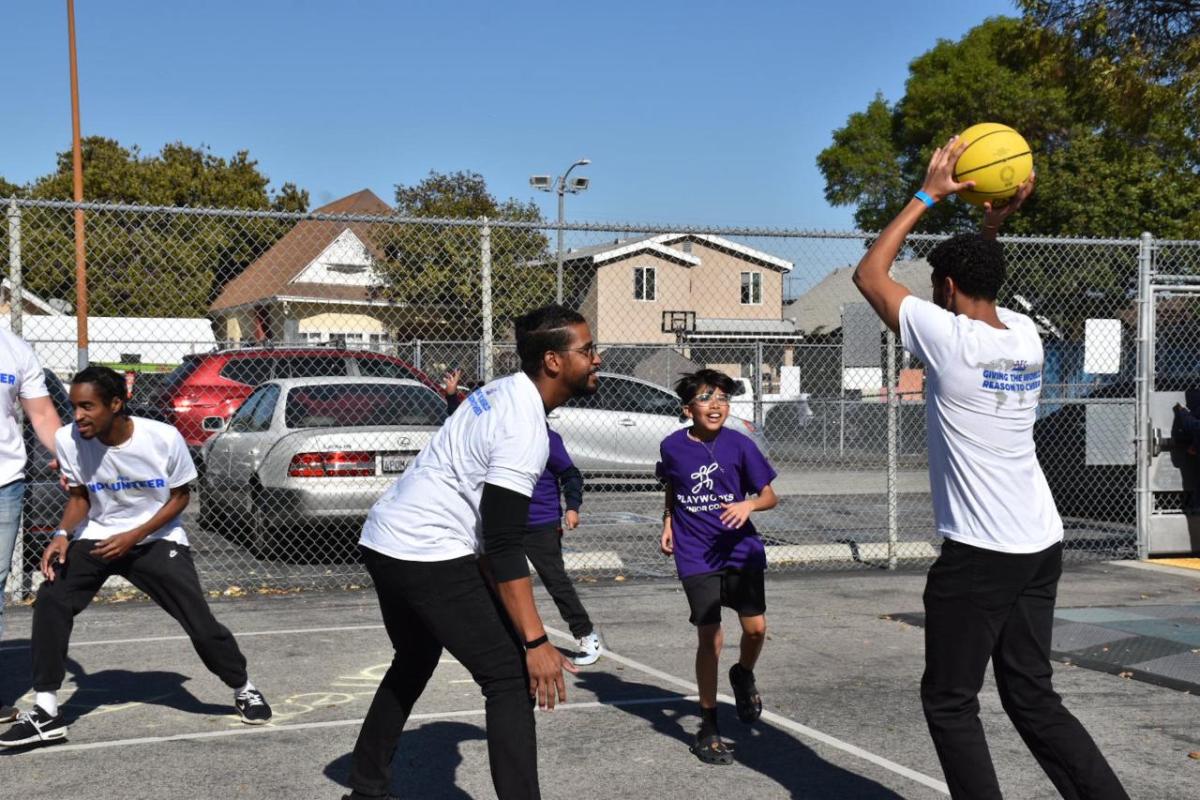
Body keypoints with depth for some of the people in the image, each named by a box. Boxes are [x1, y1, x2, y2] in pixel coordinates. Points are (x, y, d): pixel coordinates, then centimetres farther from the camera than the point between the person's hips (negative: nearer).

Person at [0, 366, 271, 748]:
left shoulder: (164, 438, -23)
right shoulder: (68, 440, -17)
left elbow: (179, 497, -8)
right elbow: (79, 496, 1)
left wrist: (134, 536, -19)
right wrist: (63, 534, -18)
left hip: (158, 539, -2)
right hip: (96, 538, 2)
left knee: (200, 621, -6)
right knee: (50, 601, -19)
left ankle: (244, 690, 21)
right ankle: (46, 712, -8)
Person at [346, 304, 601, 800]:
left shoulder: (505, 391, 11)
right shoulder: (525, 429, -18)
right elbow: (504, 545, -23)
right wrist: (536, 643, -23)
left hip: (382, 541, 10)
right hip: (429, 556, -10)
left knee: (415, 662, 26)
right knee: (510, 677, -6)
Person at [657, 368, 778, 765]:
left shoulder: (739, 445, -7)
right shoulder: (672, 447, -4)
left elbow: (770, 496, 0)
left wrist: (749, 505, -20)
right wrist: (668, 523, 5)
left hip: (740, 550, 1)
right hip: (696, 557, -1)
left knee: (756, 628, -1)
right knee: (710, 638, -5)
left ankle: (744, 676, 36)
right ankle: (708, 728, 11)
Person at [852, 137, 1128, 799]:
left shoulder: (947, 338, -13)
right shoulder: (1026, 335, 5)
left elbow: (869, 274, 0)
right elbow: (983, 287, 29)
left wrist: (927, 196, 4)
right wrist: (995, 223, 19)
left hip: (977, 553, -7)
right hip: (1040, 546, 7)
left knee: (950, 703, 7)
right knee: (1032, 698, 16)